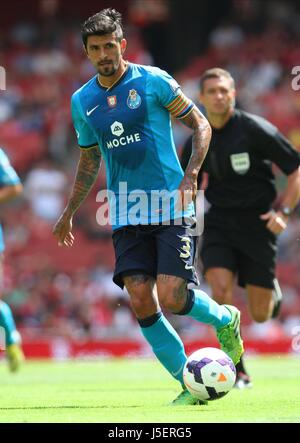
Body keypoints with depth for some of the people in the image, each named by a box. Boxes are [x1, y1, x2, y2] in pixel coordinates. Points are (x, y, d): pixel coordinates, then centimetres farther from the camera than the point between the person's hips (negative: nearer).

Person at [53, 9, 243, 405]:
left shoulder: (153, 81, -4)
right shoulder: (82, 101, 9)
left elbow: (201, 125, 1)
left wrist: (191, 175, -12)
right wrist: (69, 213, 22)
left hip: (171, 208, -4)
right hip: (125, 216, 4)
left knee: (171, 297, -15)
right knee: (141, 302, -9)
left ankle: (224, 319, 18)